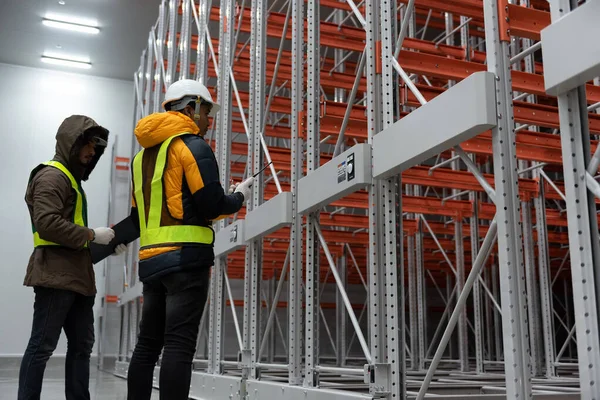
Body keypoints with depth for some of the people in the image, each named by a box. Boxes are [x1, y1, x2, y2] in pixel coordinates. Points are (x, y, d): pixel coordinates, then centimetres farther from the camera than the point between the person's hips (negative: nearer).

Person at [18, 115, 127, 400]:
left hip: (77, 275, 10)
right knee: (43, 345, -6)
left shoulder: (72, 179, 24)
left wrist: (105, 244, 11)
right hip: (56, 274, -10)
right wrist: (92, 235, -14)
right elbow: (47, 223, -19)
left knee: (82, 344, 10)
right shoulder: (52, 175, -6)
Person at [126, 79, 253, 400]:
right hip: (186, 256, -7)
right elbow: (211, 206, -12)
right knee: (179, 345, -9)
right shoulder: (193, 145, -4)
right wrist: (238, 197, 6)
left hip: (150, 259, 8)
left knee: (148, 344, 12)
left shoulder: (142, 156, 20)